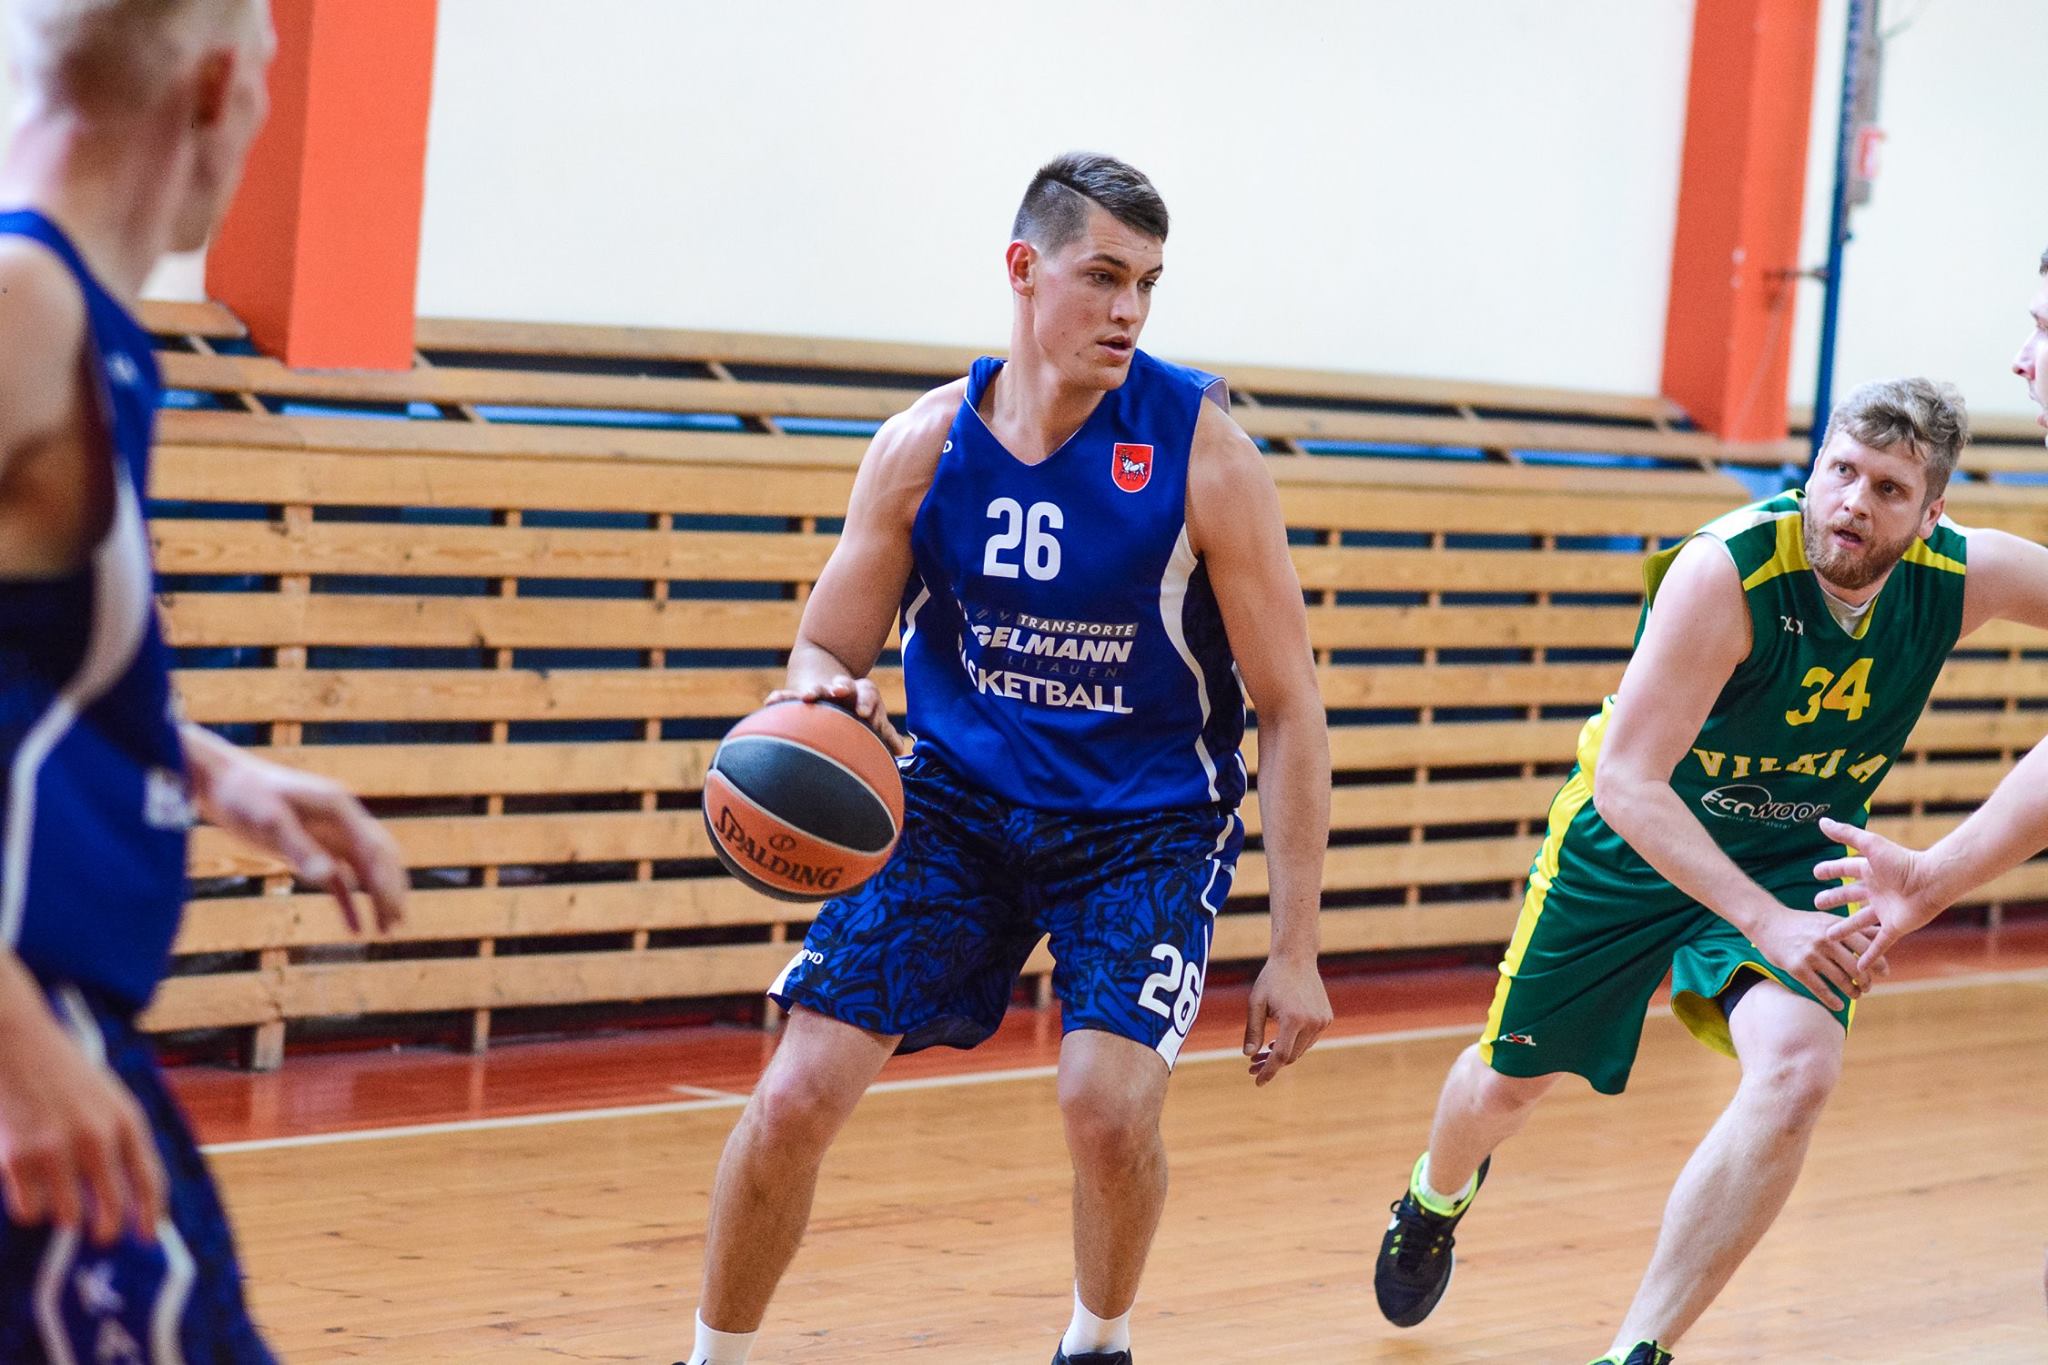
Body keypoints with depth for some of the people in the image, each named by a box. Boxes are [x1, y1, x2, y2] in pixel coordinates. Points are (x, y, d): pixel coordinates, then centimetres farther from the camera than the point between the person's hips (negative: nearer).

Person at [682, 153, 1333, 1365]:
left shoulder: (1202, 450, -15)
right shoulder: (924, 446, -7)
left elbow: (1288, 707, -10)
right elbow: (828, 649, 3)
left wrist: (1296, 951, -13)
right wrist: (824, 701, -24)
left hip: (1146, 822, -2)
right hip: (960, 798, 2)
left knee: (1110, 1103, -23)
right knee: (795, 1099, -10)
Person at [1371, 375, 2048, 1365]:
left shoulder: (1965, 577, -21)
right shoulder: (1725, 573, -34)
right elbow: (1626, 780, -36)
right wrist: (1767, 923, -45)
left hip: (1798, 862, 2)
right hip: (1636, 841, -2)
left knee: (1798, 1071, -27)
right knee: (1511, 1081, 17)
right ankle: (1436, 1196, 56)